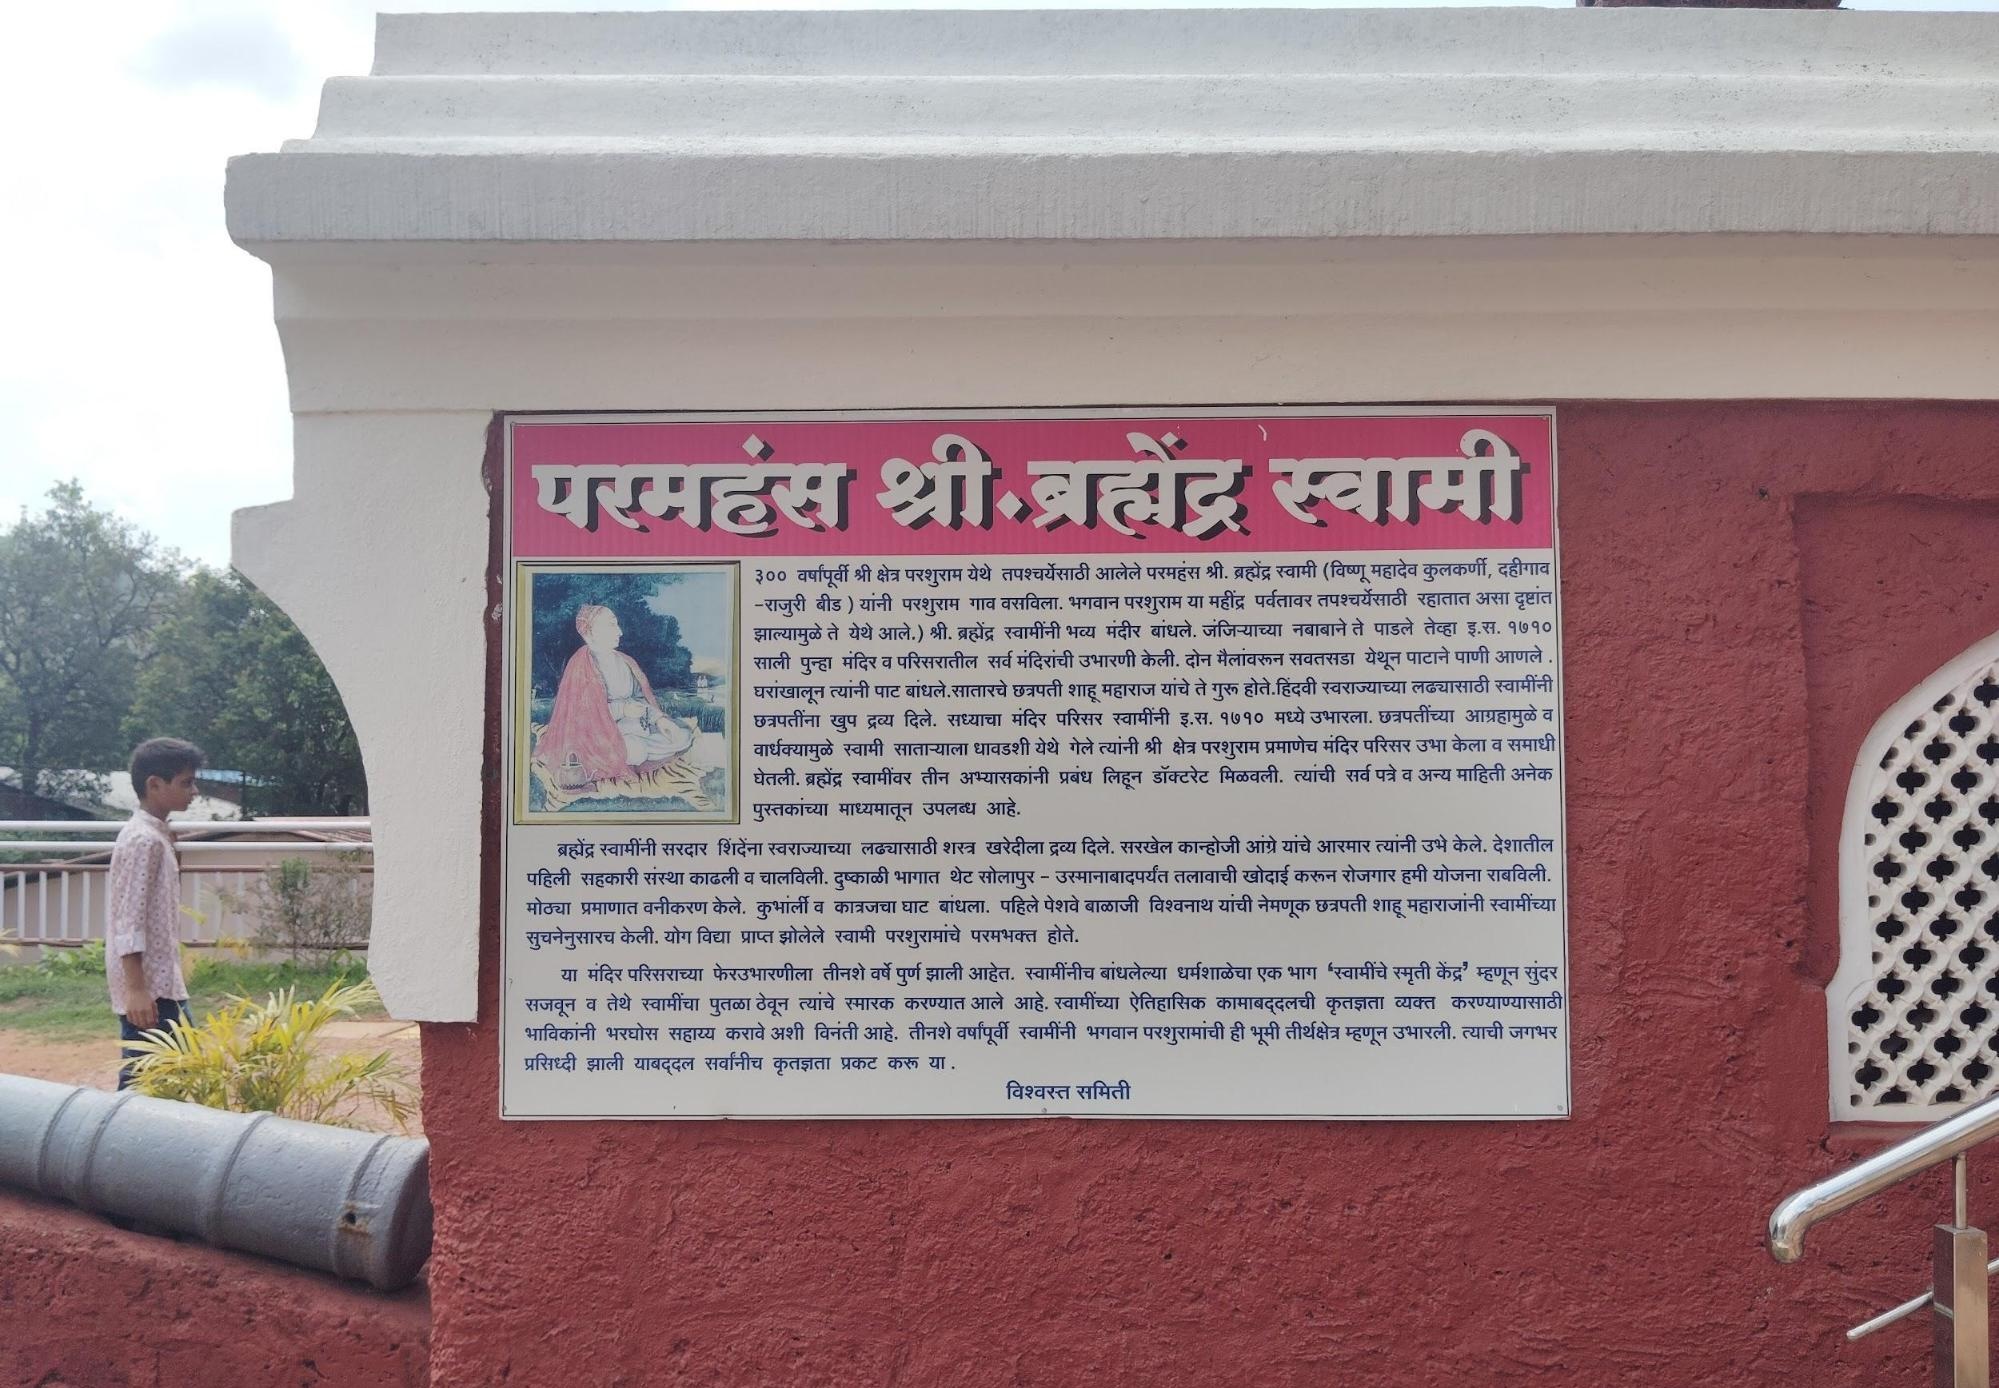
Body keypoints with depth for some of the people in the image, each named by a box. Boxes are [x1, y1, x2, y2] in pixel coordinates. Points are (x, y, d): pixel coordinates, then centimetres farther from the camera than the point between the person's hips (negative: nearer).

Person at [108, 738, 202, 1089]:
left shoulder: (155, 836, 13)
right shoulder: (144, 841, -16)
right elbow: (129, 922, -21)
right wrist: (136, 989, -24)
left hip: (162, 982, 10)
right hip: (148, 987, -10)